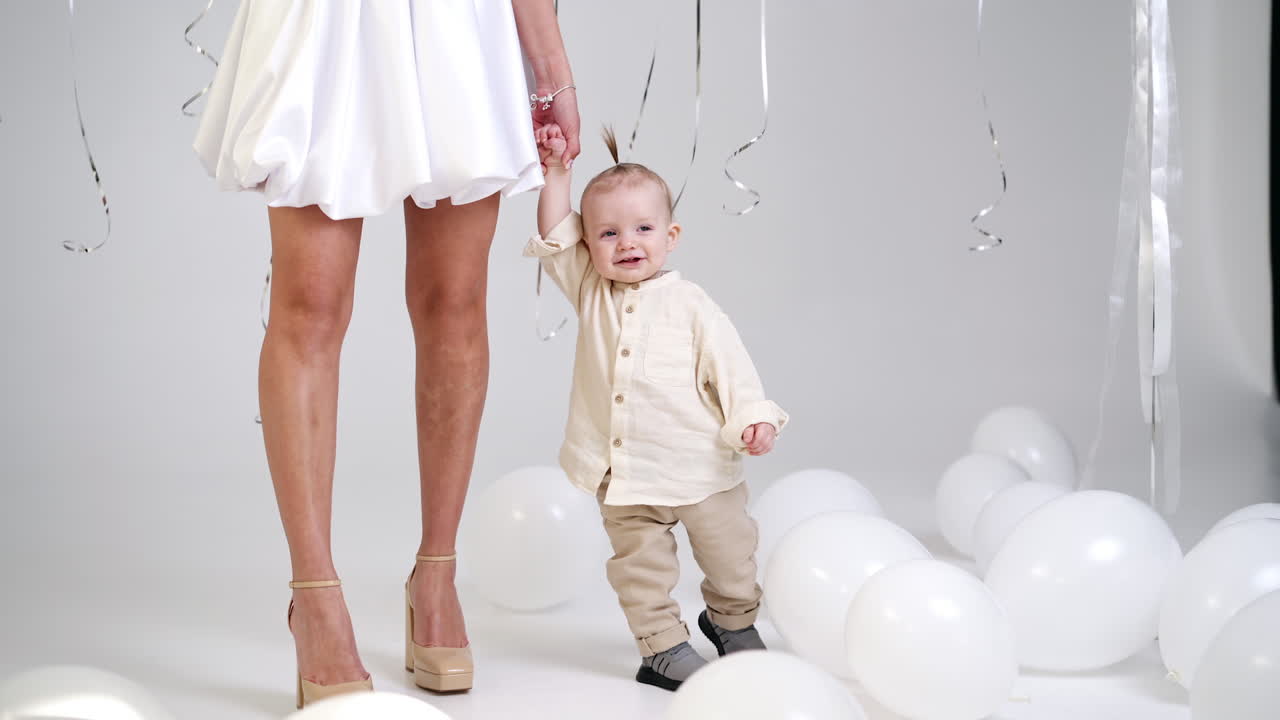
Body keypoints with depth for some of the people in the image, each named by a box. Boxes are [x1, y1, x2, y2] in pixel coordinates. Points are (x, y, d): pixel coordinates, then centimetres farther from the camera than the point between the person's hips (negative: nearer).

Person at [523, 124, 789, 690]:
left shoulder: (691, 307, -8)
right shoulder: (590, 292, 2)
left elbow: (729, 364, -6)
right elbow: (552, 236, 1)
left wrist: (754, 417, -17)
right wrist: (555, 170, -4)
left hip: (699, 465, -2)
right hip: (622, 471, 2)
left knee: (728, 552, 13)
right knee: (639, 563, 6)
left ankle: (733, 620, 38)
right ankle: (663, 646, 19)